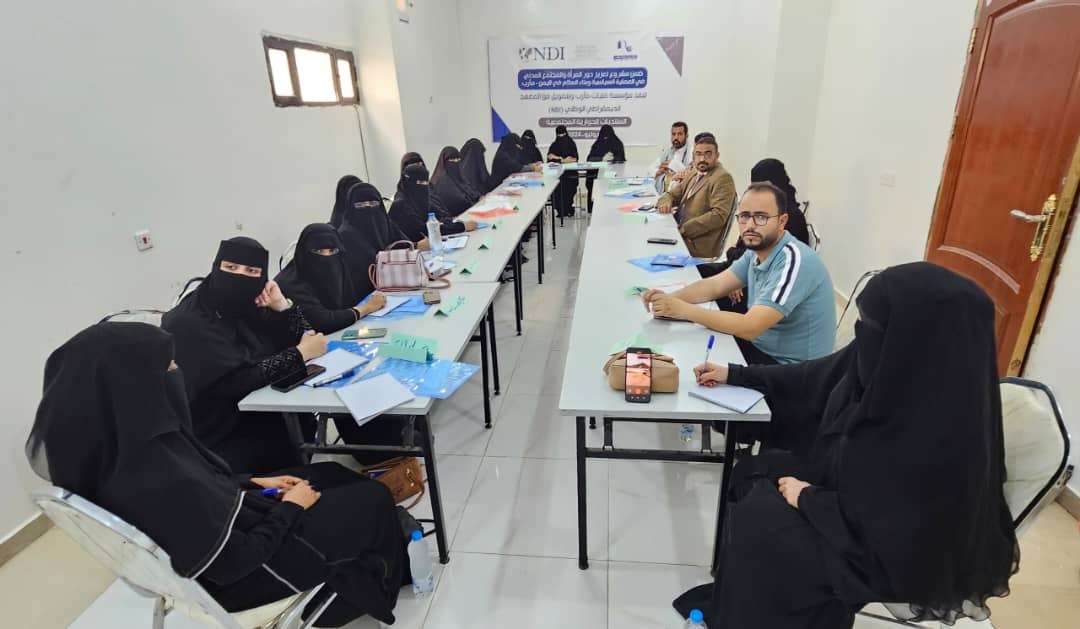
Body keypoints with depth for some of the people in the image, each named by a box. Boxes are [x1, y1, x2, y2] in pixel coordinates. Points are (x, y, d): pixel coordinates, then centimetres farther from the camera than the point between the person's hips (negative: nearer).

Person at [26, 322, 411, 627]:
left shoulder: (108, 446, -15)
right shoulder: (158, 479, -41)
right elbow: (234, 561, -27)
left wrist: (252, 483, 2)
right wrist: (289, 508, -13)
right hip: (239, 575, -7)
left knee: (332, 476, 19)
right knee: (373, 502, 5)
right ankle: (381, 587, 36)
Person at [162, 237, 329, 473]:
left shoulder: (245, 306, 0)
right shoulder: (187, 323, -20)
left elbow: (301, 338, 1)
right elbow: (237, 380, -26)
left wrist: (282, 305, -14)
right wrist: (301, 354, -20)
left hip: (256, 414, 7)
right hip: (216, 439, -7)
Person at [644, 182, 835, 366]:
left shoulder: (794, 261, -27)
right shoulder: (757, 250, 0)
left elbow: (750, 327, -31)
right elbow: (715, 285, 4)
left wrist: (682, 309, -29)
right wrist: (670, 298, -14)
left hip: (790, 372, -7)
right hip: (759, 344, 7)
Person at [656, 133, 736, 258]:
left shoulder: (723, 178, -9)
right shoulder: (693, 174, 16)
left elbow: (719, 215, -18)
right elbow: (671, 194, 20)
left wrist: (684, 228, -21)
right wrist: (666, 201, -5)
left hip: (699, 247, -8)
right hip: (680, 235, 8)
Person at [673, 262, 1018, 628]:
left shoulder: (941, 438, -37)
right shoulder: (894, 365, -16)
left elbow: (892, 542, -28)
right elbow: (815, 380, 1)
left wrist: (809, 499, -17)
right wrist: (736, 375, 6)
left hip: (893, 561, -7)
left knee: (759, 520, -11)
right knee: (749, 473, 6)